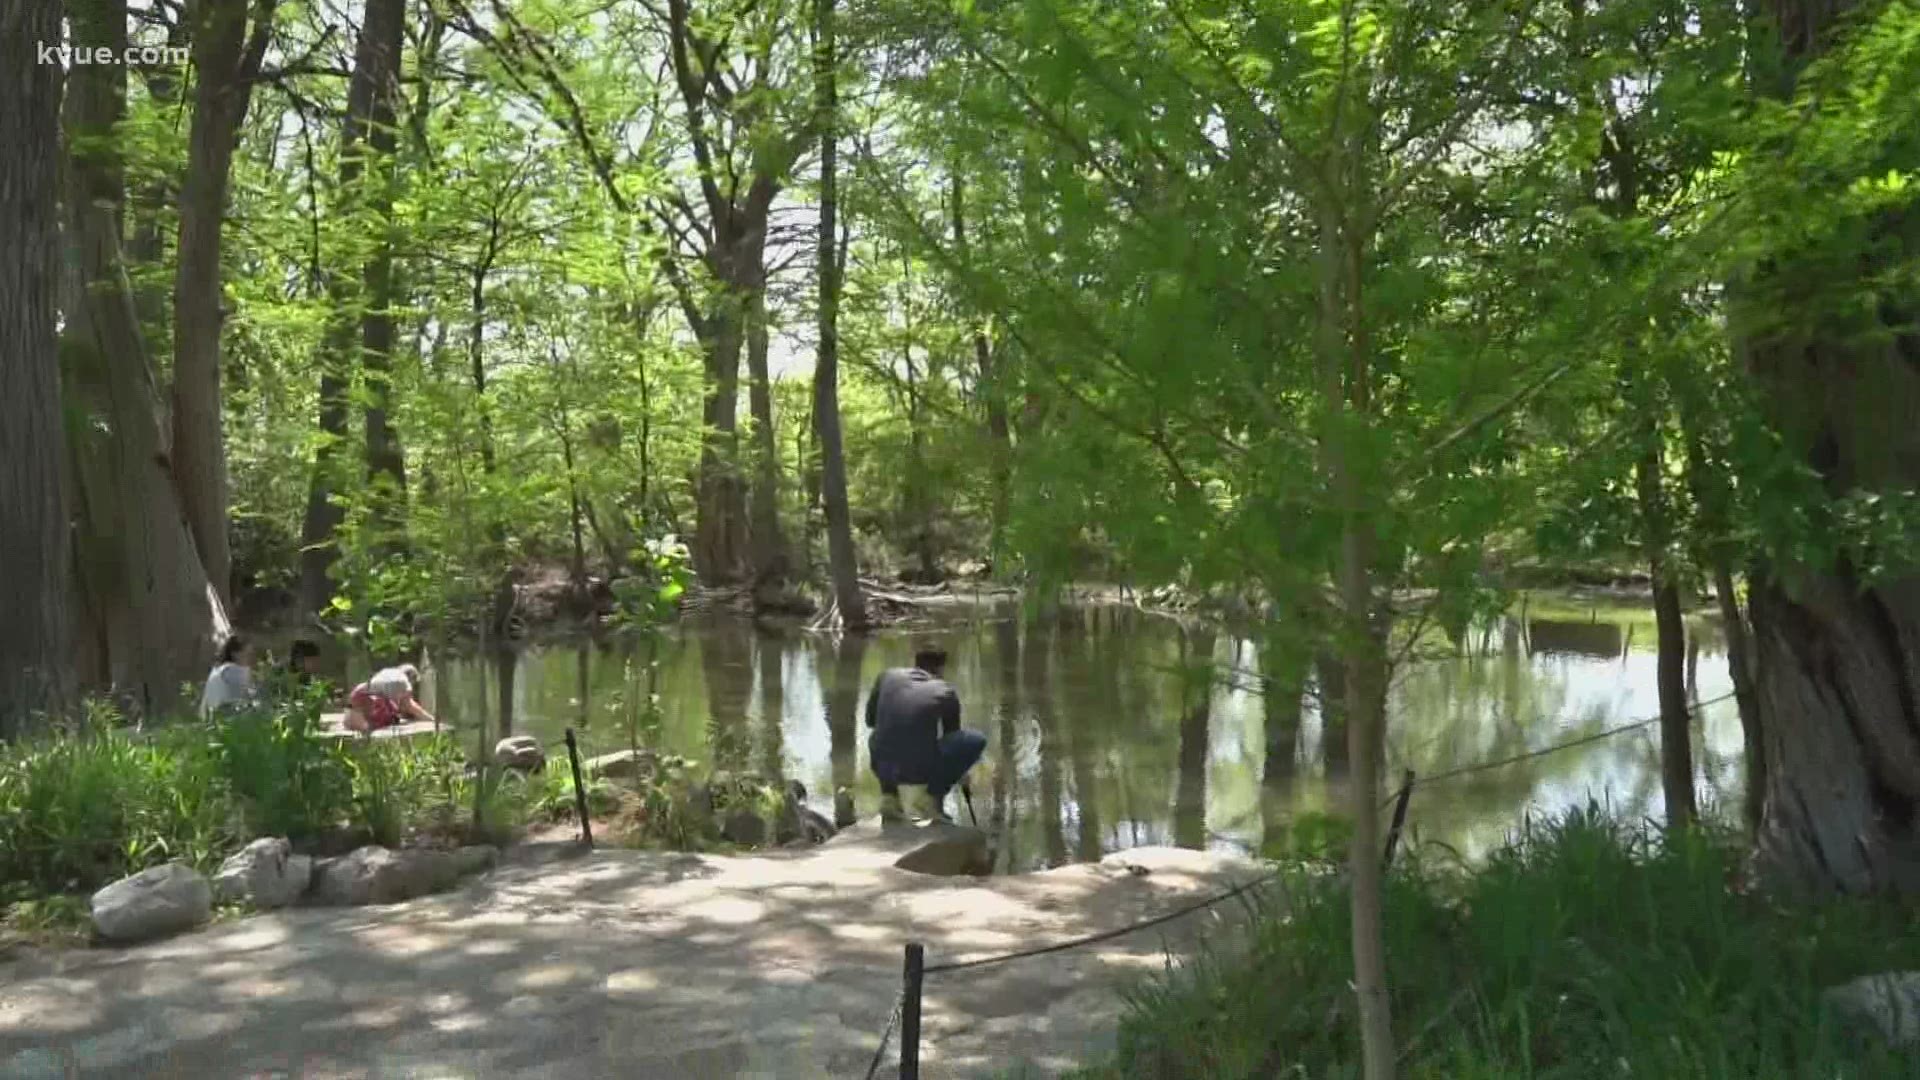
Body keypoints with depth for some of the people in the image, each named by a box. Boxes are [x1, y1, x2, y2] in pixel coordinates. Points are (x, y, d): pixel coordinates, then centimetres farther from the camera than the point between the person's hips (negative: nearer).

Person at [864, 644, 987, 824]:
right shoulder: (946, 693, 4)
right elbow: (953, 739, 18)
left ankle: (889, 795, 15)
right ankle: (935, 795, 8)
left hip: (883, 768, 3)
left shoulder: (887, 676, 8)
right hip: (921, 770, -3)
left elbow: (870, 720, 20)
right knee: (976, 740, 13)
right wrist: (960, 776, 36)